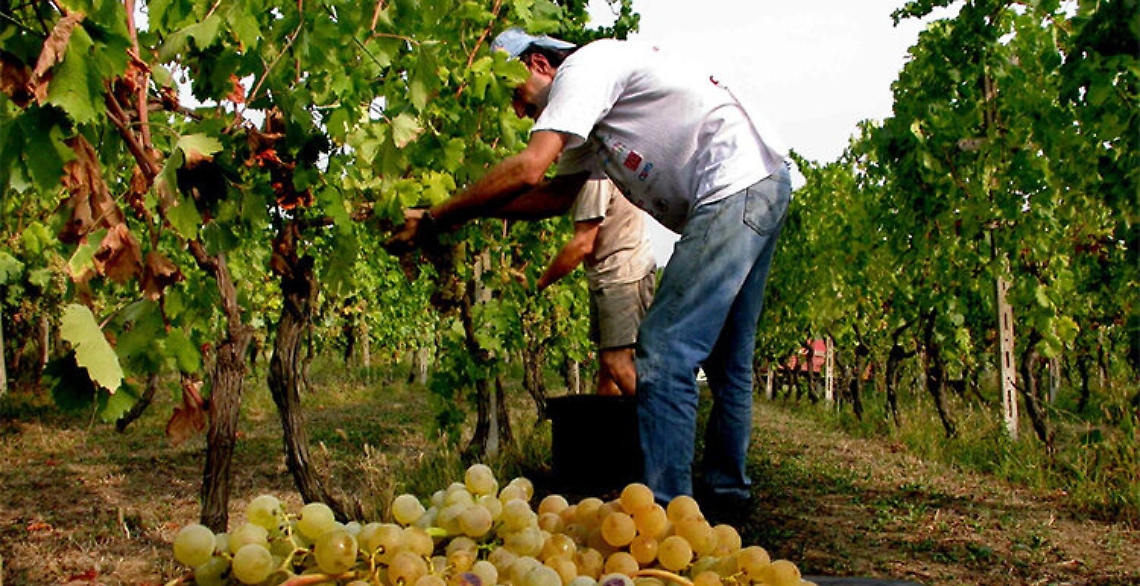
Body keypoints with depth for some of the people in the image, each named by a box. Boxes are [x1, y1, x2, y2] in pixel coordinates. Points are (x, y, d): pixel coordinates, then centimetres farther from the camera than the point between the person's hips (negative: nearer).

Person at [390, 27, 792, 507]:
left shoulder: (584, 65, -7)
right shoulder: (590, 108, 22)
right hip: (760, 194, 11)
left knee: (664, 354, -13)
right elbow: (557, 193, 23)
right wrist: (472, 211, 12)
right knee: (724, 356, 18)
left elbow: (528, 169, -19)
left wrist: (435, 219, -12)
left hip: (739, 186, -11)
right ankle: (724, 486, 30)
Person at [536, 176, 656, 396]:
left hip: (626, 273, -10)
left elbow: (583, 244, -20)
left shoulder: (594, 174, -19)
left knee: (617, 364, -16)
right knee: (606, 362, 11)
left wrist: (537, 283, -13)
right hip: (604, 278, 10)